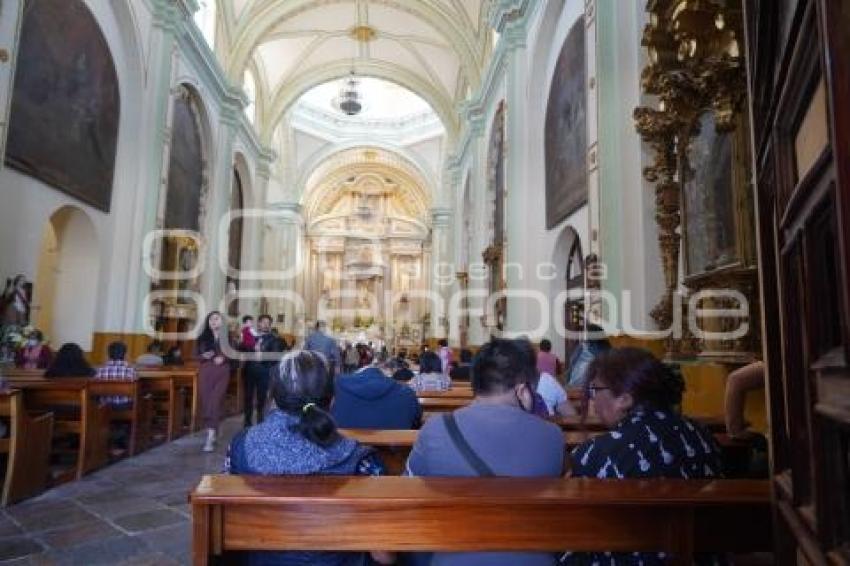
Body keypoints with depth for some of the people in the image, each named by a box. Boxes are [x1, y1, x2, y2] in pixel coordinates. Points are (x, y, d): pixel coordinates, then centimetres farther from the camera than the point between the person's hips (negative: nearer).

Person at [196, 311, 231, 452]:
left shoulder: (227, 337, 3)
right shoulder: (203, 337, 9)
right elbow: (197, 355, 9)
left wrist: (223, 358, -14)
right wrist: (204, 356, -11)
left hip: (221, 373, -3)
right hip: (205, 373, 3)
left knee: (215, 402, -11)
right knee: (206, 402, 5)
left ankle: (210, 438, -14)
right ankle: (210, 433, 20)